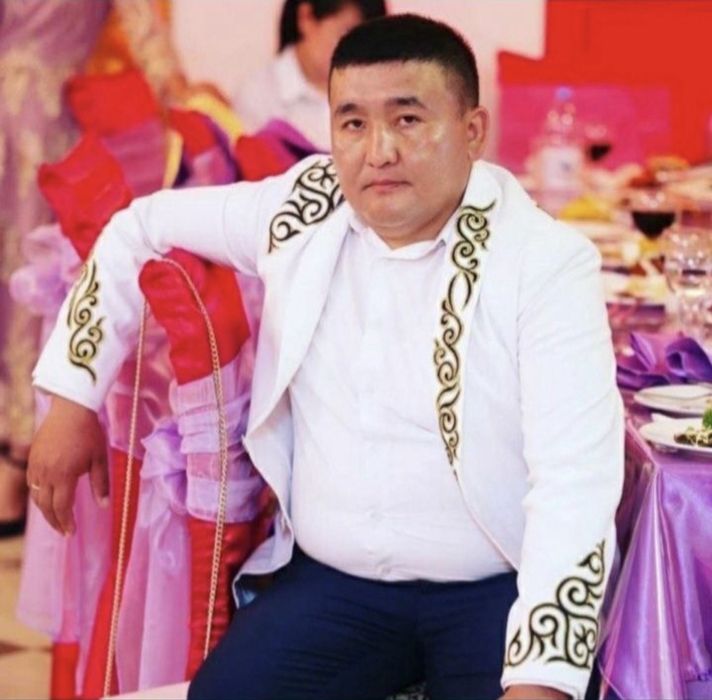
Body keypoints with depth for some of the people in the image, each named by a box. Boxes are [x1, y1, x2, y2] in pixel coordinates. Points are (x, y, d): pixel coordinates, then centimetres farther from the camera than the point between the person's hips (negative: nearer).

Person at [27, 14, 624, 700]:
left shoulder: (546, 262, -13)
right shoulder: (301, 211, 0)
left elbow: (576, 483, -21)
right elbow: (138, 229, 15)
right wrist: (73, 399, 10)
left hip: (499, 587, -3)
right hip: (332, 581, 4)